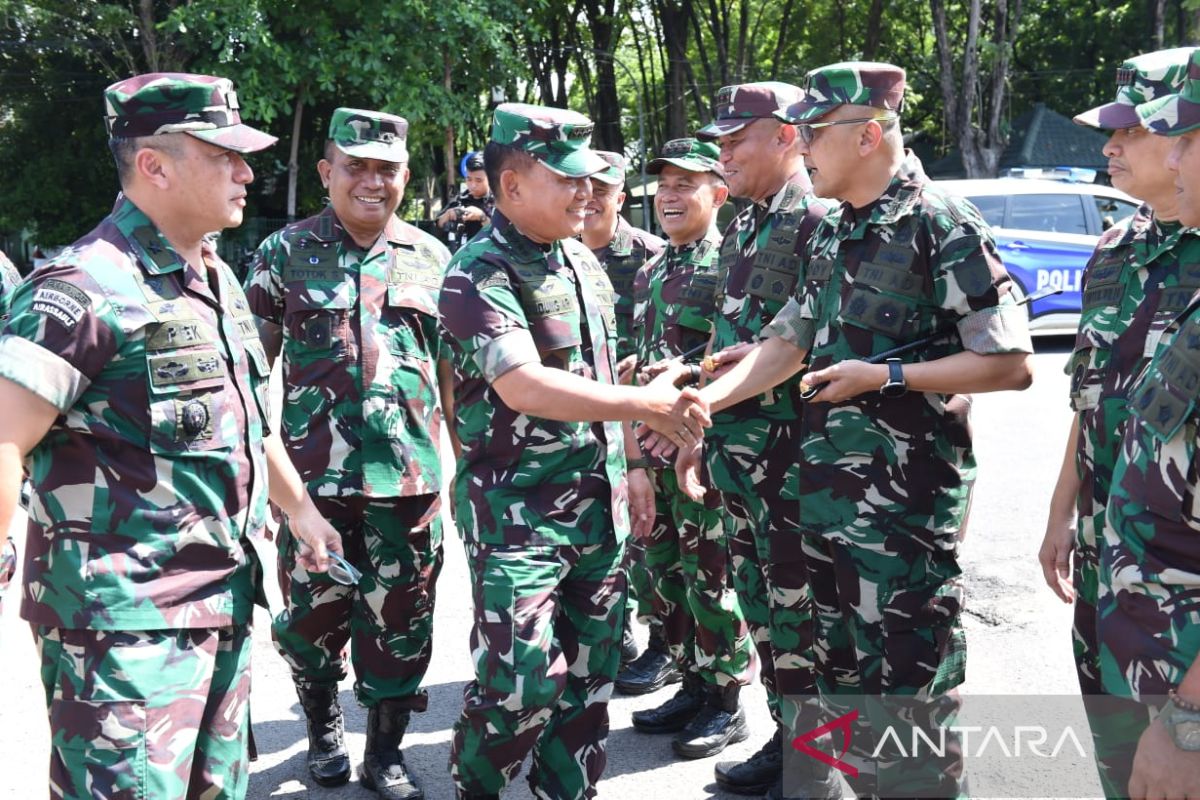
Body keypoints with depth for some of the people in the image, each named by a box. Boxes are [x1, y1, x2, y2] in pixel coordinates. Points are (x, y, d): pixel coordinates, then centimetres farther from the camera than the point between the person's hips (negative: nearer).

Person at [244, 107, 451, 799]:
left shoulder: (432, 258, 8)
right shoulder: (285, 253, 3)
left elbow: (452, 373, 13)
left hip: (410, 478, 1)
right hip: (312, 475, -1)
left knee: (398, 620, 7)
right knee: (312, 616, 10)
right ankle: (323, 721, 36)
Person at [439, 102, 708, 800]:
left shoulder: (583, 260, 11)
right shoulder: (479, 275, -16)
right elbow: (526, 388, -29)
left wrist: (633, 462, 19)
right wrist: (647, 404, -28)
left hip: (600, 502, 8)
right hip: (518, 511, -7)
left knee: (590, 677, 14)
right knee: (521, 685, -6)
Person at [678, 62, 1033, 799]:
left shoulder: (943, 226, -13)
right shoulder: (833, 234, 11)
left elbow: (1010, 364, -16)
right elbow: (787, 343, 11)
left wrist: (885, 376, -19)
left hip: (907, 498, -8)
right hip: (827, 489, 8)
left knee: (905, 688, 2)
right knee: (838, 675, 19)